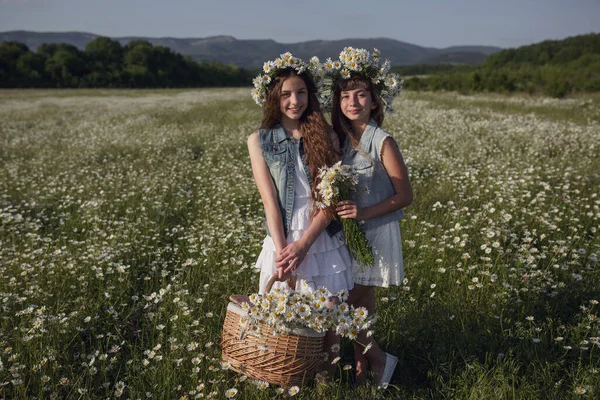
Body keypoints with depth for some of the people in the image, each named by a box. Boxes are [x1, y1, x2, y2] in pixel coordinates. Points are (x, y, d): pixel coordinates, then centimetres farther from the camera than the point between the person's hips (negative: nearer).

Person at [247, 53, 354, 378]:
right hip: (283, 239, 0)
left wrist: (304, 243, -15)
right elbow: (270, 201, -6)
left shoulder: (326, 136, 1)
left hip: (323, 238, 1)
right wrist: (281, 250, -15)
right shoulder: (259, 141, 1)